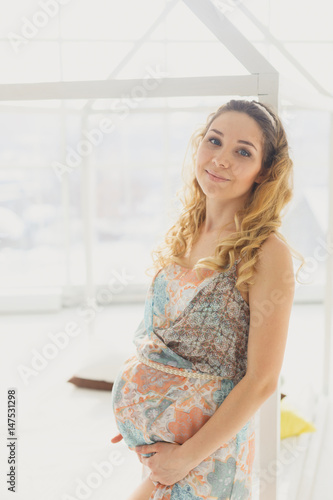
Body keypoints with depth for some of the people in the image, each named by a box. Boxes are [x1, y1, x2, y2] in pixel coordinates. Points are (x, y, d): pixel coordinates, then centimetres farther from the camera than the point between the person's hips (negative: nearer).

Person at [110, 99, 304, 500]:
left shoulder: (267, 252, -19)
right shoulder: (185, 232, 1)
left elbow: (262, 381, -17)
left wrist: (186, 456, -14)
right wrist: (141, 414, 9)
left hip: (208, 441, -5)